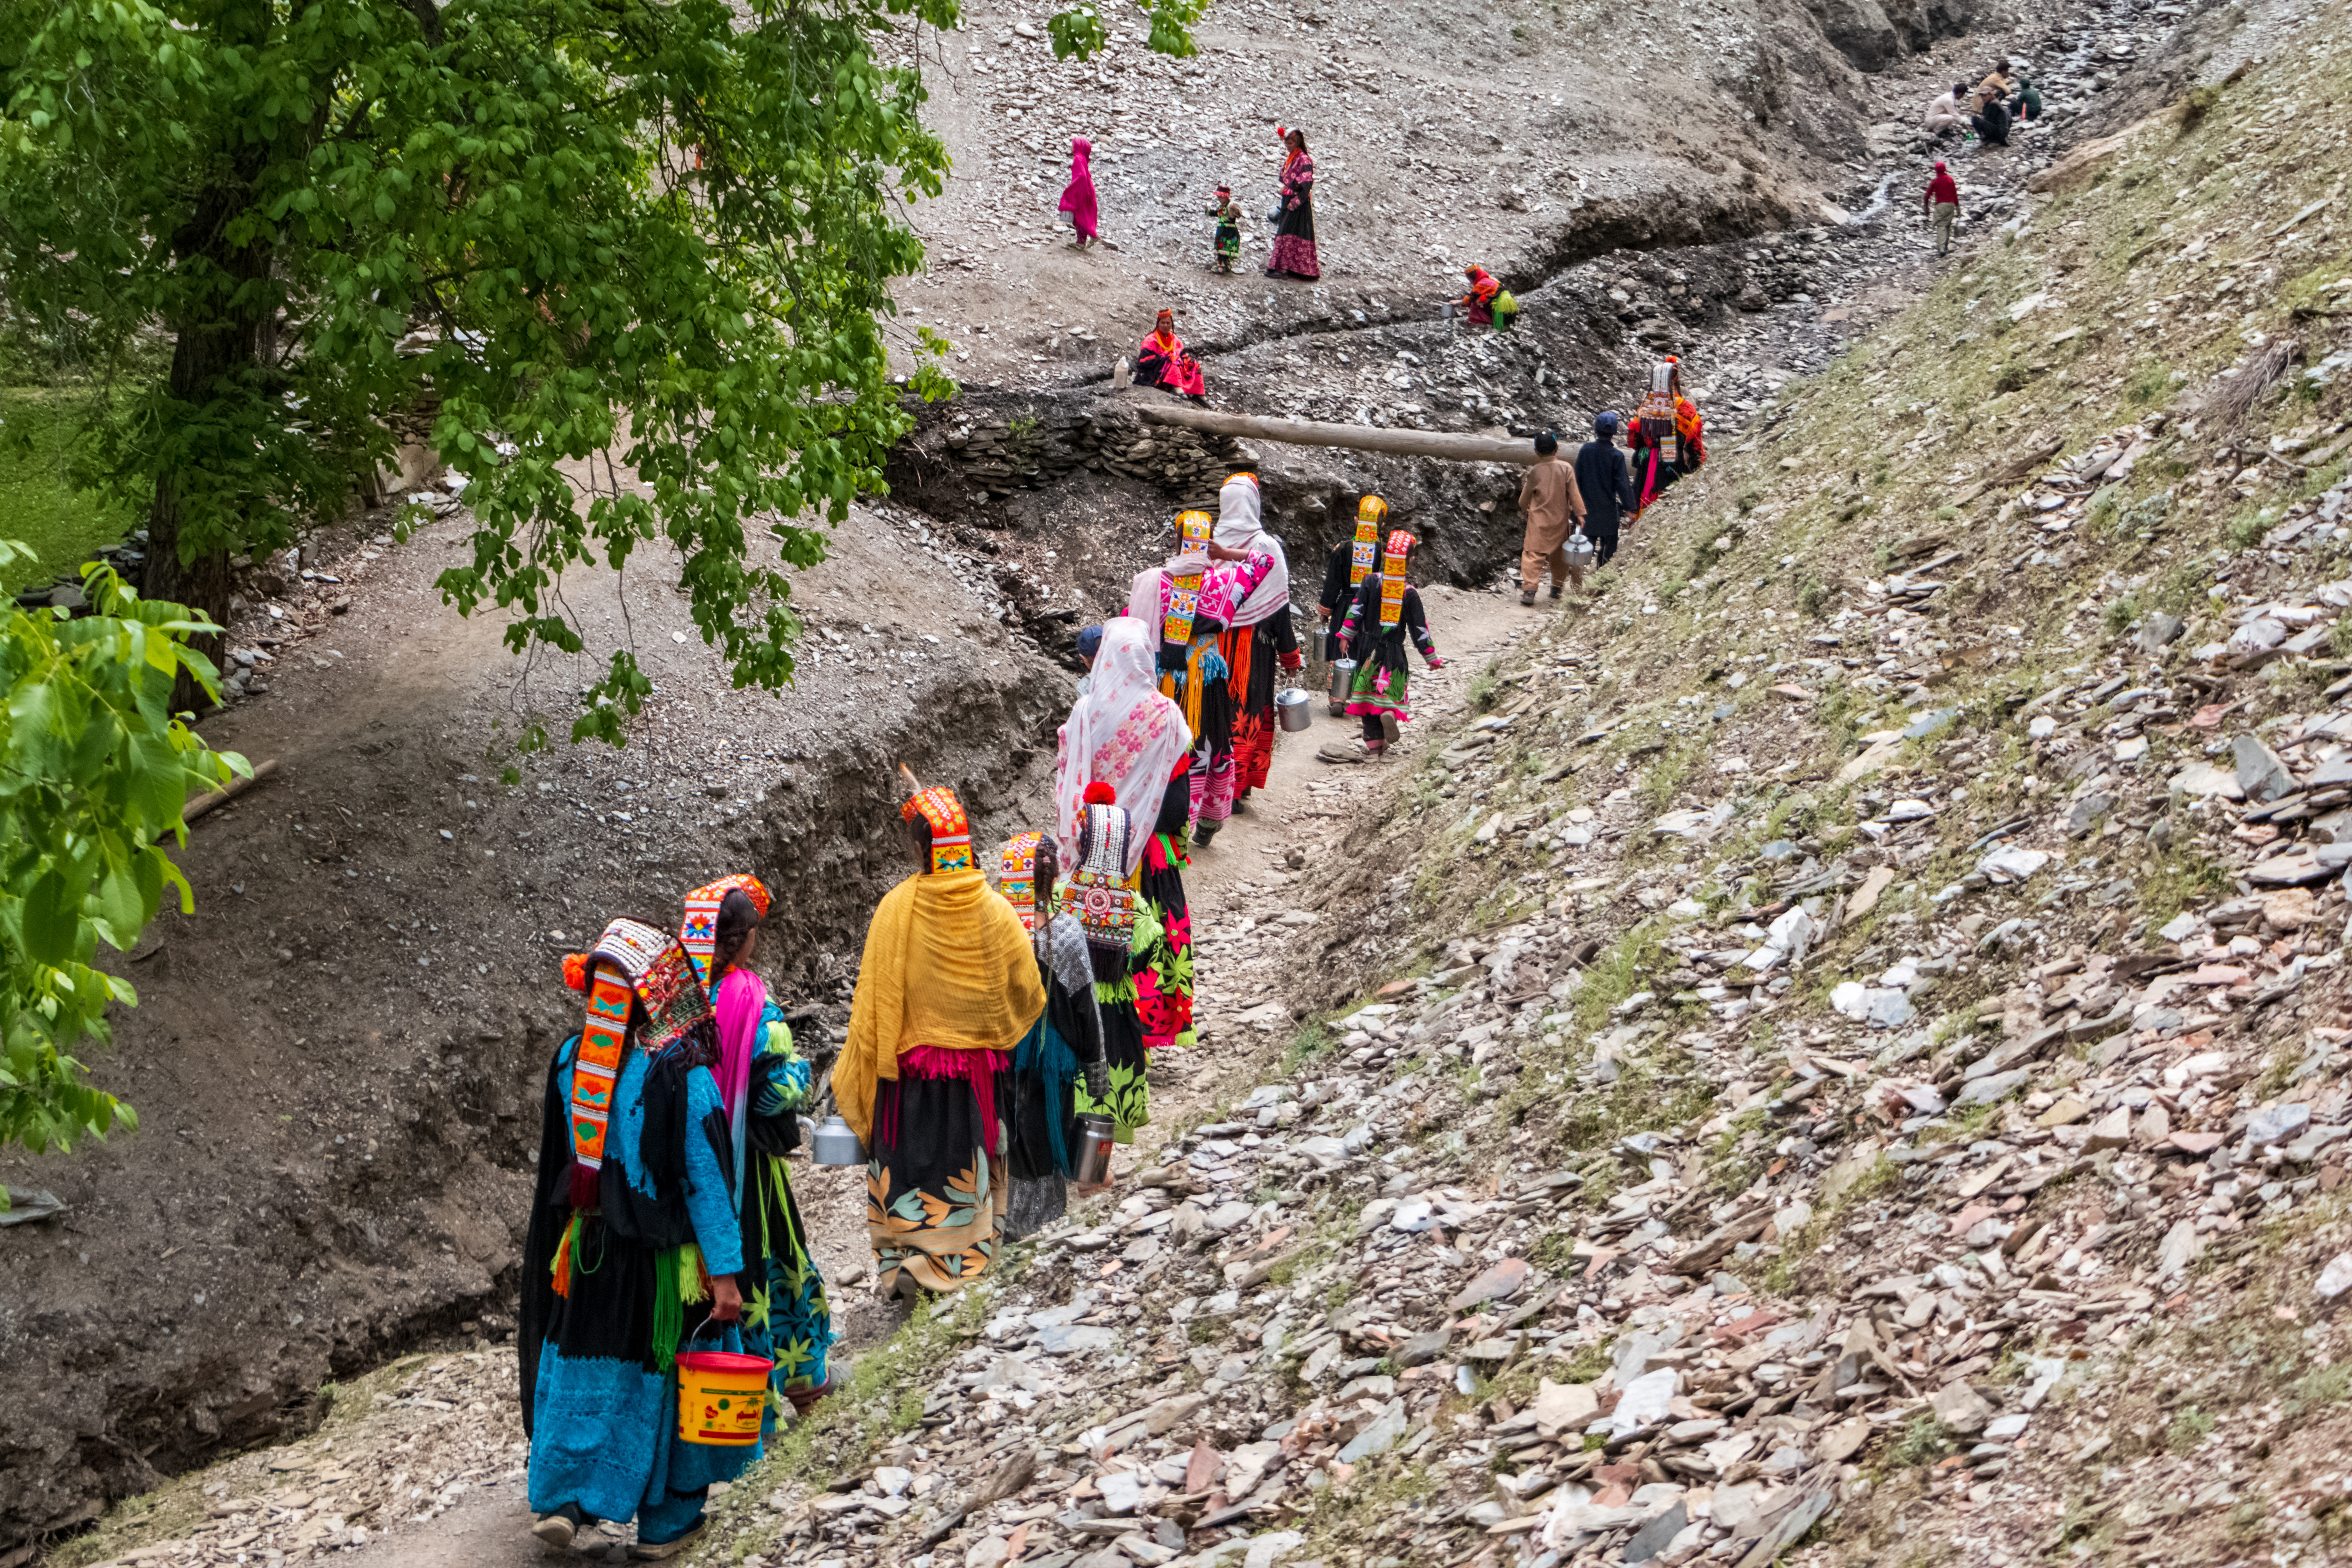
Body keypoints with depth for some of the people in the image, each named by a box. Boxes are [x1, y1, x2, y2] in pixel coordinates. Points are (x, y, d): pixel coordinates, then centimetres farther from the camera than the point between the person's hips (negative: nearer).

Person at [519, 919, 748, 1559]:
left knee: (581, 1370, 16)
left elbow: (556, 1162, 7)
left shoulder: (571, 1062, -4)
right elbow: (705, 1177, -18)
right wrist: (725, 1270, -14)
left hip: (588, 1247, 4)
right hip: (663, 1261, -4)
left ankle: (560, 1499, 11)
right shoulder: (680, 1075, -19)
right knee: (661, 1379, 9)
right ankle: (666, 1521, 19)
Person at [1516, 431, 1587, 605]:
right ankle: (1557, 588, 28)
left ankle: (1529, 589, -18)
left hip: (1539, 520, -2)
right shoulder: (1566, 469, -7)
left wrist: (1524, 509, 25)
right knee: (1559, 554, 17)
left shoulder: (1534, 472, -7)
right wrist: (1579, 513, 4)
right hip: (1560, 520, 2)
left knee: (1534, 553, -5)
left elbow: (1525, 498, 4)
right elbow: (1574, 494, -5)